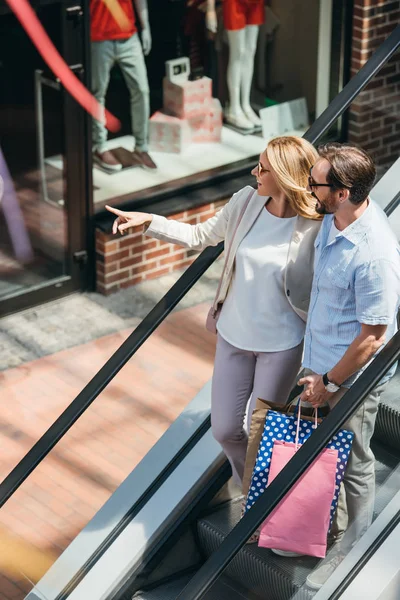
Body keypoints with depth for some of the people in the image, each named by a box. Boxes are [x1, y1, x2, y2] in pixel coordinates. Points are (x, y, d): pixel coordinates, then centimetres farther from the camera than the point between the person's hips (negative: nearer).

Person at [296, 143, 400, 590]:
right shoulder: (334, 218, -8)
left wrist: (330, 383, -15)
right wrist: (315, 371, 17)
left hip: (352, 377, -8)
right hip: (319, 361, 8)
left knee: (352, 465, 13)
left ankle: (350, 554, 34)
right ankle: (328, 529, 48)